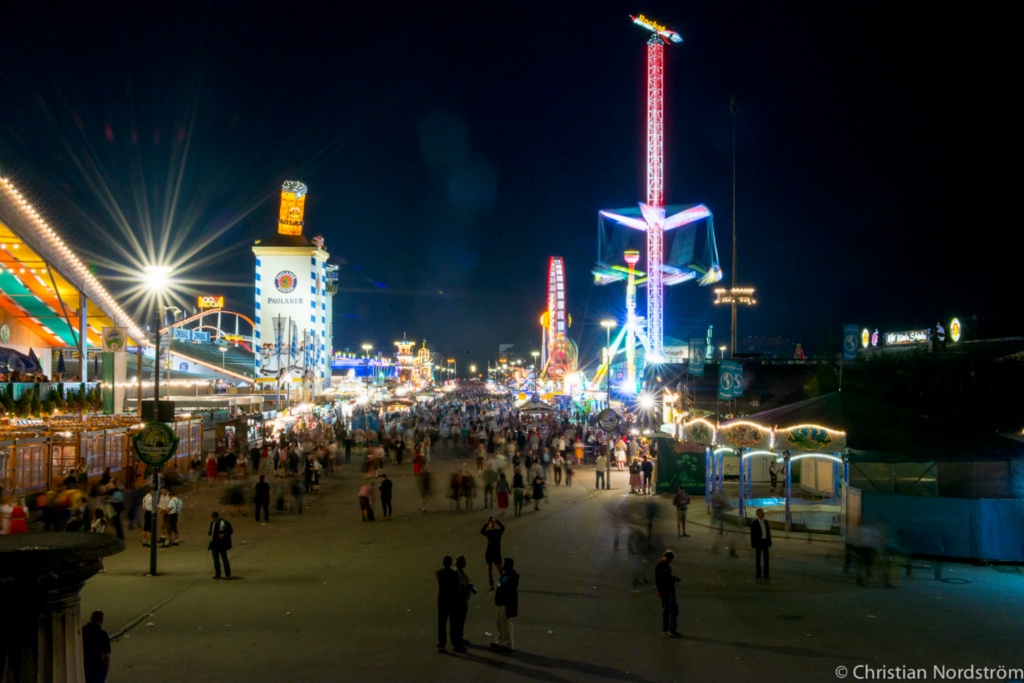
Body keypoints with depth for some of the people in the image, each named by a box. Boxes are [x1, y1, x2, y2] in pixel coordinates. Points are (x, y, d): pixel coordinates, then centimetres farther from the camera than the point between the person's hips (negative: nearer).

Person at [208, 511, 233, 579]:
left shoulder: (225, 523, -9)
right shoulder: (212, 523, 10)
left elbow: (230, 531, -6)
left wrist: (224, 534, -21)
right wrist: (209, 533, -2)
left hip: (222, 544, -7)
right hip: (214, 544, 7)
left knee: (224, 559, -6)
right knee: (216, 560, 11)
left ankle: (228, 574, -1)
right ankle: (217, 574, 21)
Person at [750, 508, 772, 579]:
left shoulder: (766, 522, 9)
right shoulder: (754, 523, -9)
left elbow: (768, 533, 12)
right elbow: (752, 534, -10)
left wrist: (770, 543, 8)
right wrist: (753, 545, -12)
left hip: (765, 542, 5)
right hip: (758, 542, -5)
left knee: (766, 558, 3)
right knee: (758, 558, 0)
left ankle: (766, 574, 8)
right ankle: (758, 573, 9)